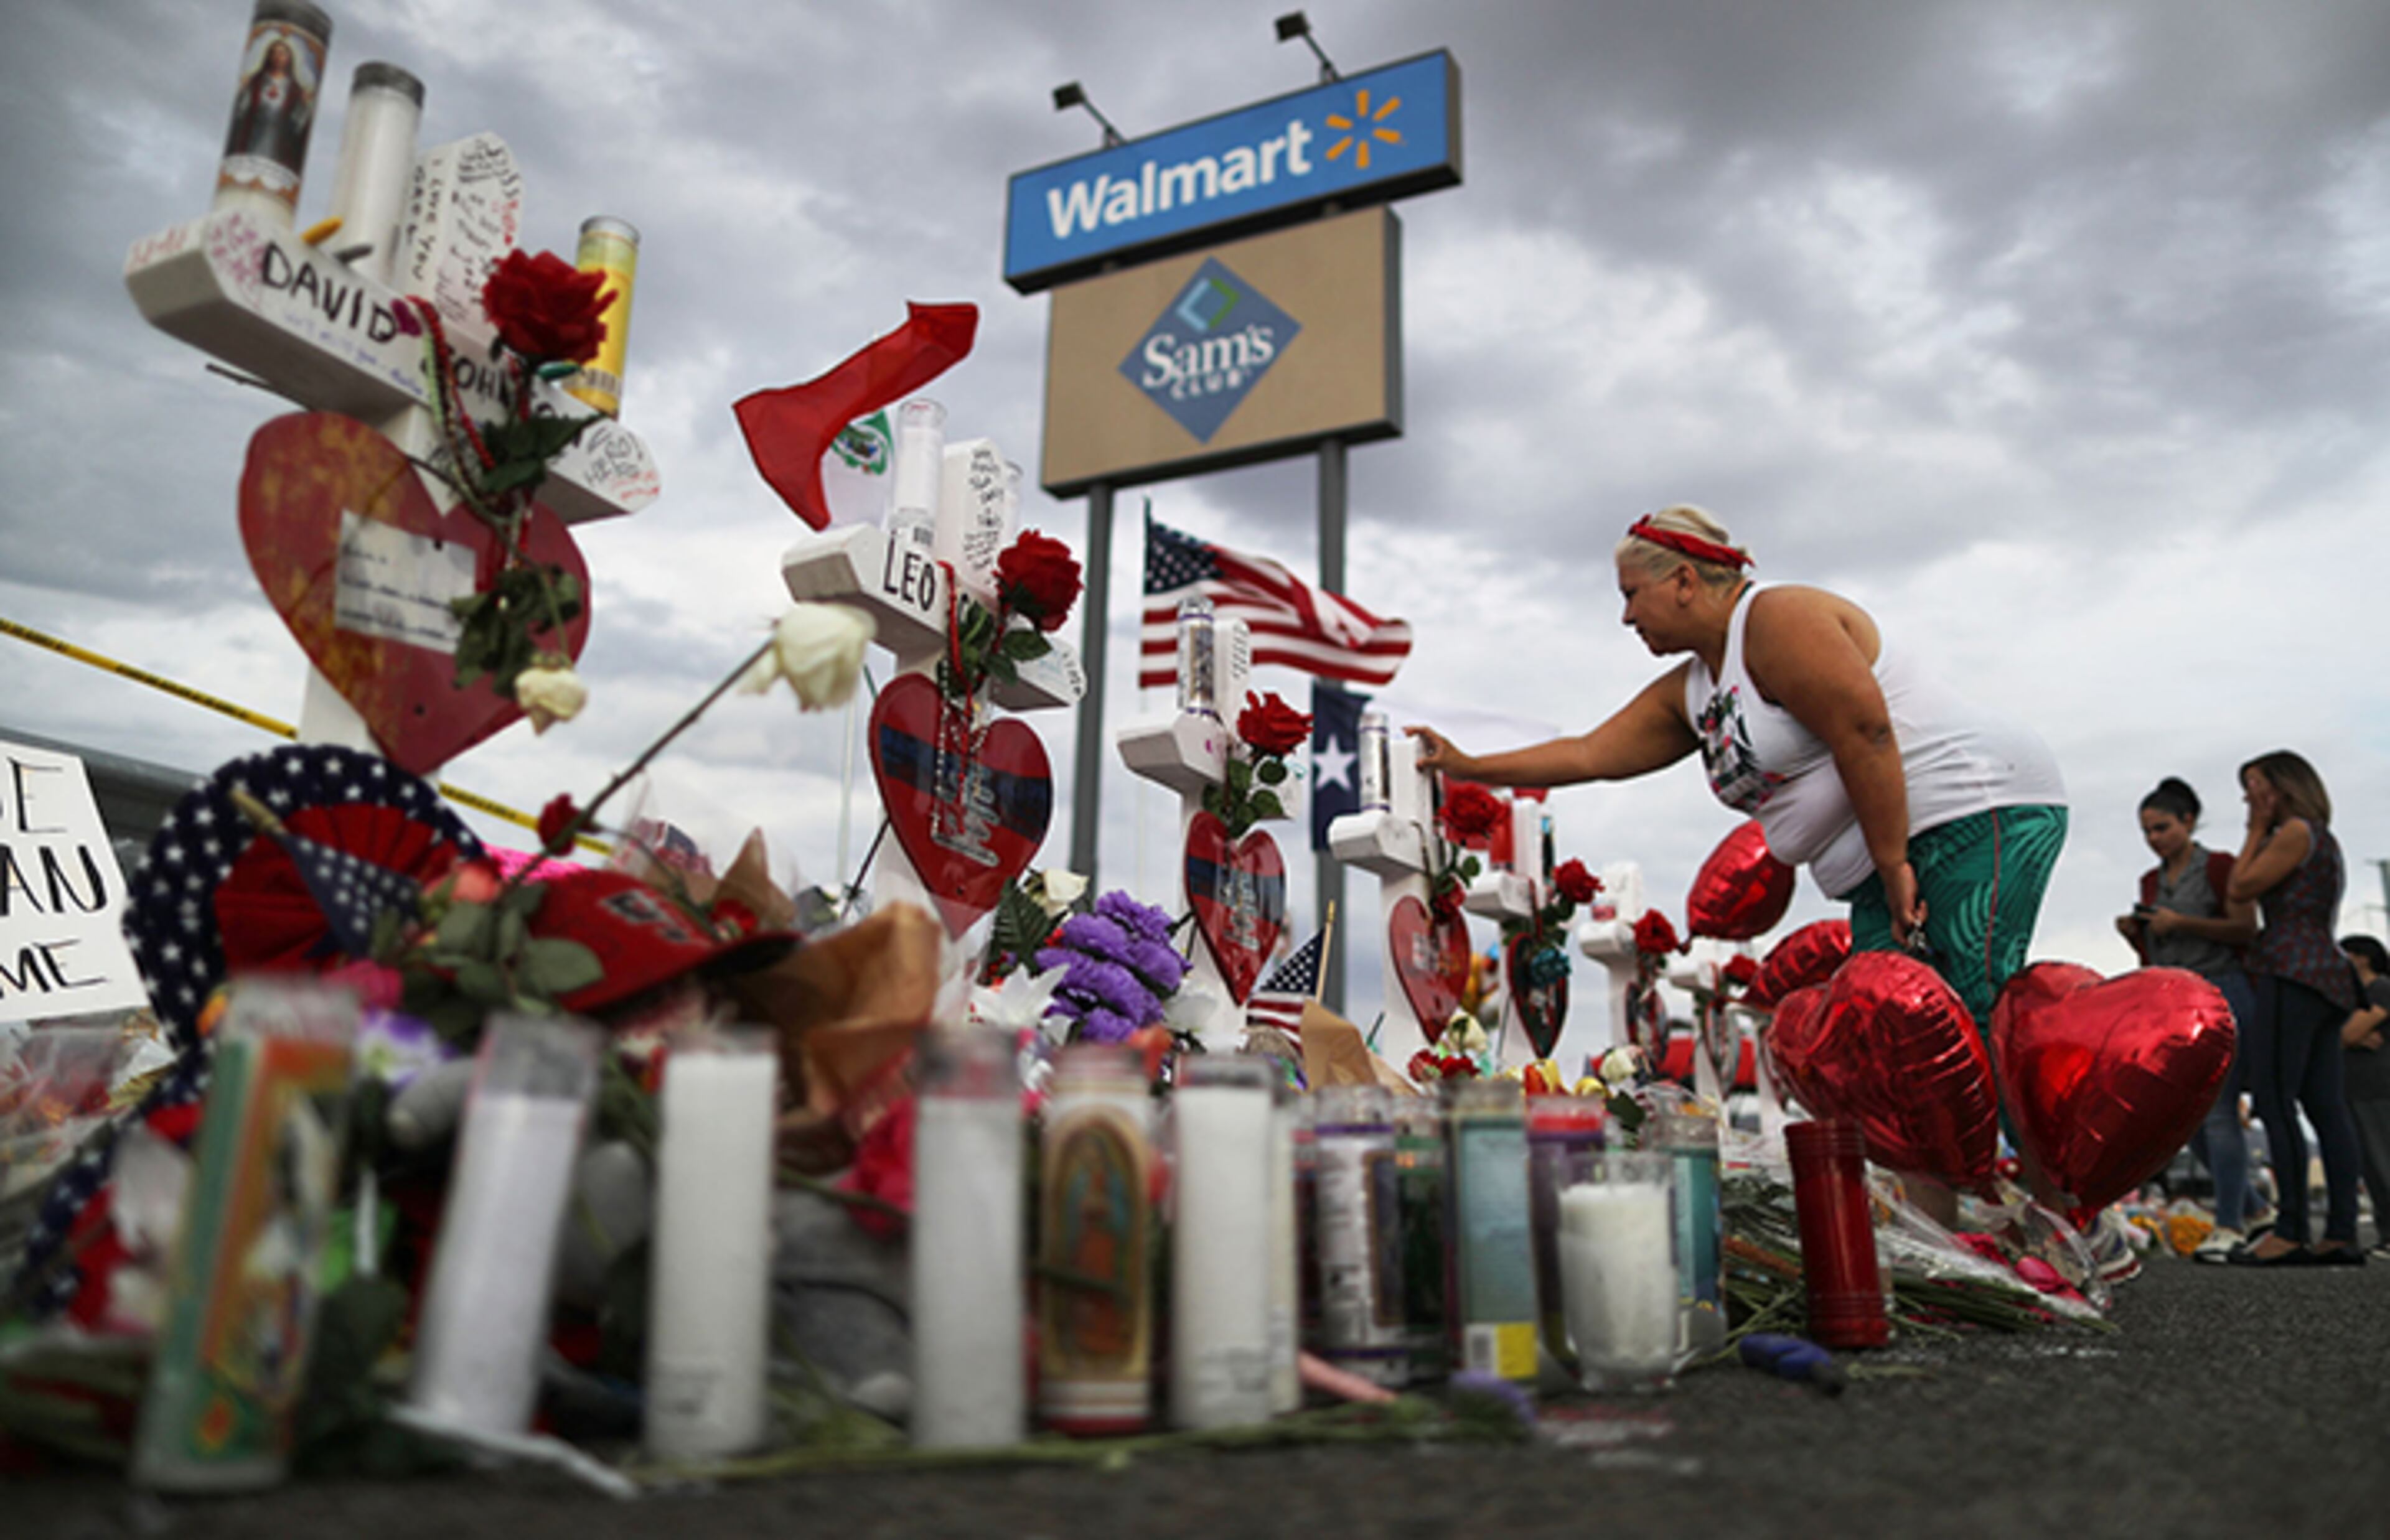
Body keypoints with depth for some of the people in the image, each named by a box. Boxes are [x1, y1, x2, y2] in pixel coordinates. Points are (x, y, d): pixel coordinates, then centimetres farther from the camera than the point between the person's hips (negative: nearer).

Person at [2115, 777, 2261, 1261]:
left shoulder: (2219, 867, 0)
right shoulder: (2151, 881, 16)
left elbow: (2247, 930, -8)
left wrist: (2182, 923, -16)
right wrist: (2134, 934, 1)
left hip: (2221, 991, -6)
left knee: (2219, 1110, -12)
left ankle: (2228, 1225, -9)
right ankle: (2249, 1207, 22)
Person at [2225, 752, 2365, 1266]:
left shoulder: (2296, 832, -7)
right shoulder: (2324, 839, 23)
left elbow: (2239, 889, -7)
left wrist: (2257, 831, 1)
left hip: (2293, 972, -10)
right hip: (2326, 977, 10)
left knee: (2274, 1099, -12)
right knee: (2325, 1105, 6)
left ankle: (2291, 1232, -14)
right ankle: (2342, 1233, 5)